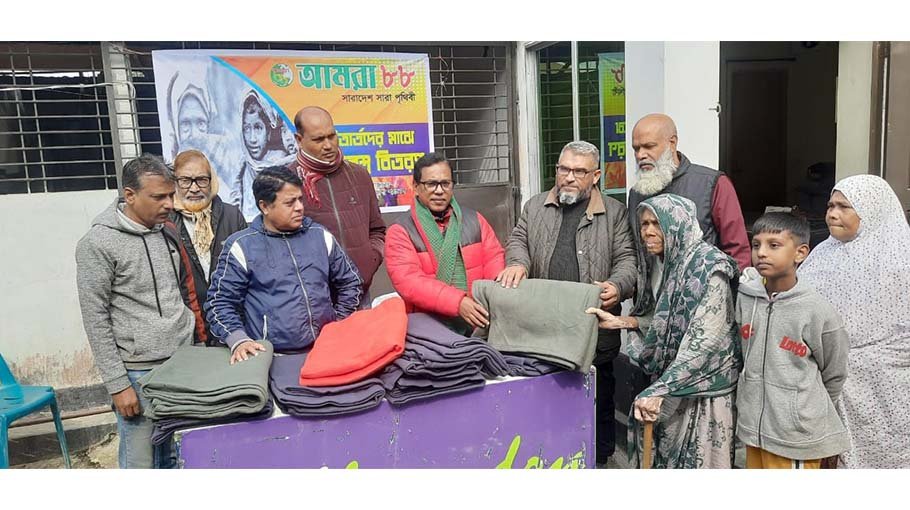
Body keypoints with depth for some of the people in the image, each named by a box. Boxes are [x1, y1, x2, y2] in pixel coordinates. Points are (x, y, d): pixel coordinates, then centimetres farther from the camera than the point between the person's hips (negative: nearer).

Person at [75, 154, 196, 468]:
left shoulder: (168, 232, 8)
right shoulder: (98, 245, -10)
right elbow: (96, 321, -10)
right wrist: (117, 384, -11)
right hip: (140, 372, -5)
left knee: (178, 455, 12)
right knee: (142, 463, 3)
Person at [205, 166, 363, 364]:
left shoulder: (320, 236, 12)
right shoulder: (242, 246, 2)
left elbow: (350, 282, 21)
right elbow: (220, 302, 4)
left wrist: (339, 324, 12)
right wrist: (238, 340, -10)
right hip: (273, 357, -3)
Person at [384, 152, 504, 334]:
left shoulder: (474, 219, 13)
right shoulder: (400, 231, 1)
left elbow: (494, 258, 10)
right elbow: (409, 281, -10)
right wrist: (458, 302, -21)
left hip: (478, 321, 4)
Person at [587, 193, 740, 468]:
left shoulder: (710, 268, -19)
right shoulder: (663, 264, 6)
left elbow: (703, 341, -25)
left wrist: (658, 391, -28)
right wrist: (620, 322, 2)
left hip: (703, 387, -7)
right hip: (672, 384, 7)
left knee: (697, 462, 3)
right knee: (663, 457, 13)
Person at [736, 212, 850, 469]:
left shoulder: (817, 311, -15)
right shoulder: (745, 297, -4)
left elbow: (834, 375, -1)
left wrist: (808, 411, 10)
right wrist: (756, 399, 13)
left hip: (796, 434, -4)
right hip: (752, 425, 5)